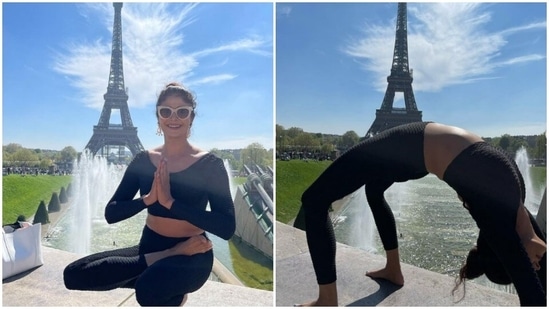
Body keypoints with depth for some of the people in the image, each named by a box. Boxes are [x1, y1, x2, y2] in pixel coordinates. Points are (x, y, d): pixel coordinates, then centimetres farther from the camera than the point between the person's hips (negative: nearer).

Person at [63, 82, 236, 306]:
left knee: (148, 290, -34)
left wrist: (171, 202, -26)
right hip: (150, 247, 5)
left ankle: (172, 292, 0)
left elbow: (227, 228, -19)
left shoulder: (209, 164, -11)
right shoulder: (143, 160, 1)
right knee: (73, 275, -13)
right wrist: (148, 199, -21)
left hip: (191, 256, -4)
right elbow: (111, 214, -2)